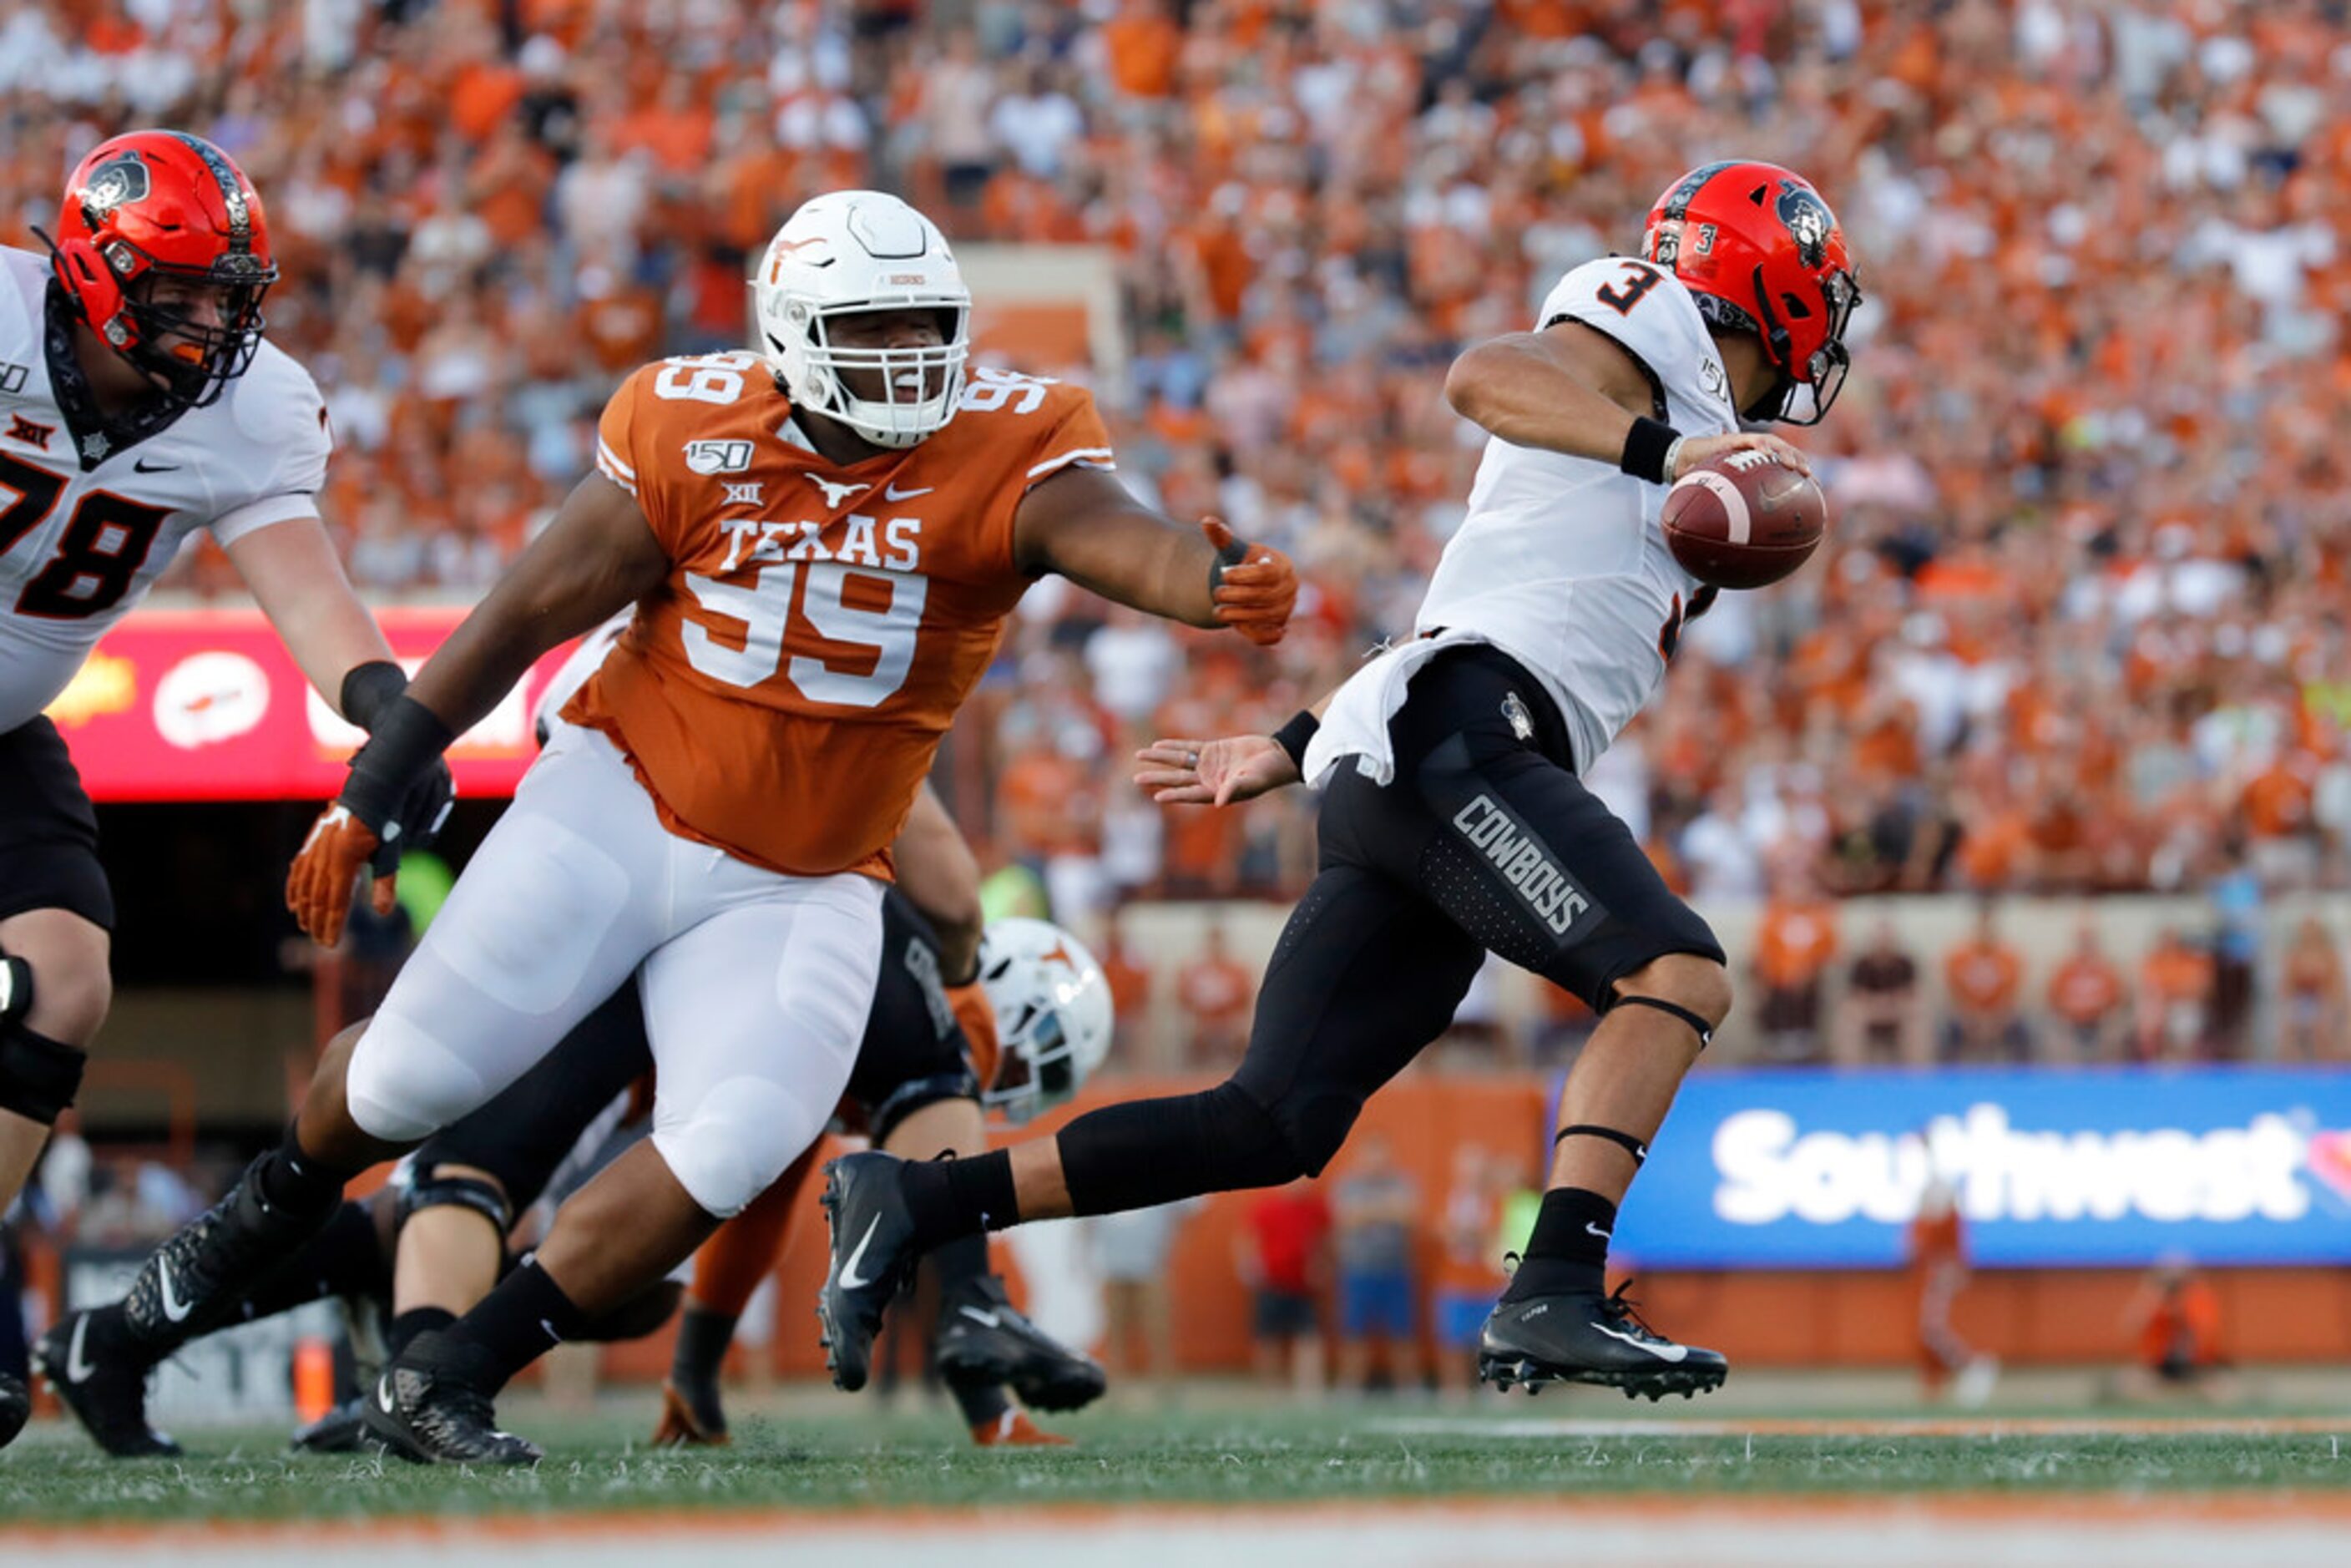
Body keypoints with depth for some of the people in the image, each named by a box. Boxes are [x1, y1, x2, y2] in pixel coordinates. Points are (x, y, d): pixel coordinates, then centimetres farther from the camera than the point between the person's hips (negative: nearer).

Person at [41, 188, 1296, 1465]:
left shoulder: (1005, 453, -11)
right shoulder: (692, 436, -10)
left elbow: (1102, 530, -33)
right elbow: (530, 612, -4)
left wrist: (1212, 584, -57)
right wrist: (363, 804, -2)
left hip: (797, 890, 1)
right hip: (625, 804, -1)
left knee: (734, 1149, -18)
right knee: (414, 1074, -4)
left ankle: (450, 1379, -4)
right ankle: (258, 1222, 31)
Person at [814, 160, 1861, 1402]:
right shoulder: (1650, 332, 7)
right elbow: (1482, 377, -15)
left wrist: (1291, 751, 30)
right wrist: (1663, 450, -22)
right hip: (1453, 739, -9)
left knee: (1277, 1126, 2)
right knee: (1677, 974, -21)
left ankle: (915, 1204, 3)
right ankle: (1554, 1297, -33)